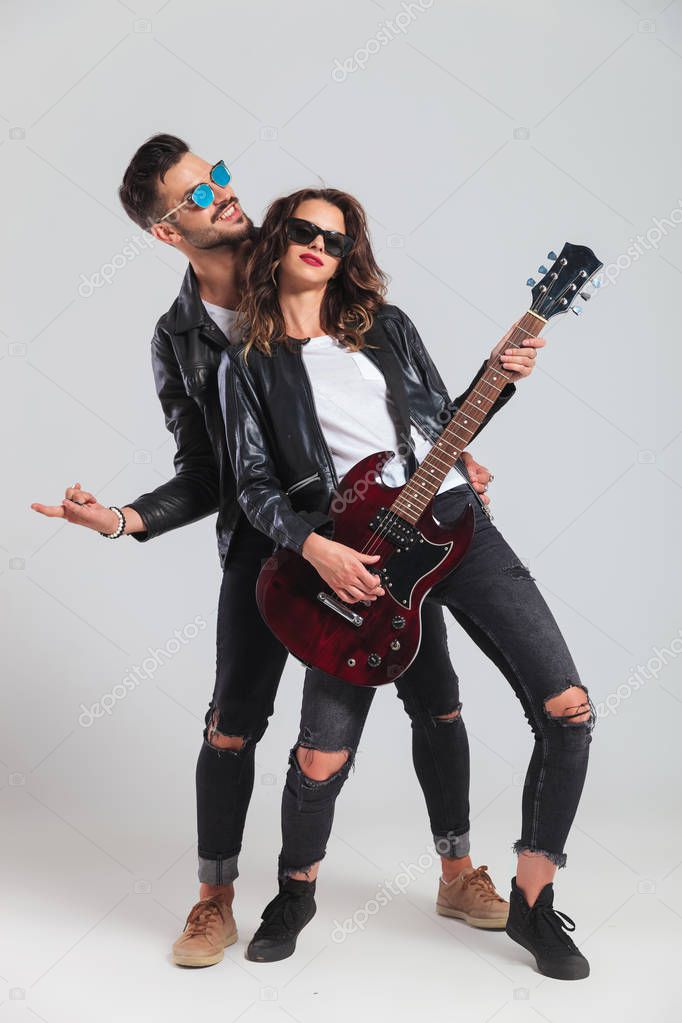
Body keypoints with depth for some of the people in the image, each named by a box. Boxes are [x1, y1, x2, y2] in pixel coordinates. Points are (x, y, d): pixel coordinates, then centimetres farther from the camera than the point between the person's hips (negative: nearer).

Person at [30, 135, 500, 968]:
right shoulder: (176, 341, 1)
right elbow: (203, 481, 2)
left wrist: (451, 456, -3)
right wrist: (121, 520, -15)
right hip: (268, 534, -1)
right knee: (232, 726, -2)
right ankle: (215, 901, 20)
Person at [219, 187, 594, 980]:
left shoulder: (386, 325, 16)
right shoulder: (248, 364, 8)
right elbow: (255, 483, 2)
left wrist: (498, 379, 3)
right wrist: (314, 548, -13)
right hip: (356, 557, -2)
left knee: (567, 710, -6)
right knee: (321, 761, -4)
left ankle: (531, 902, 12)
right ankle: (295, 892, 30)